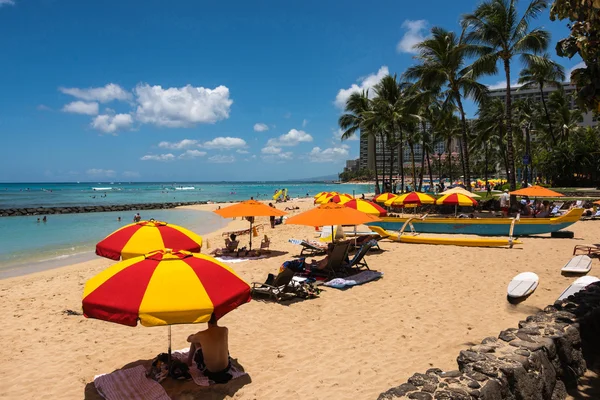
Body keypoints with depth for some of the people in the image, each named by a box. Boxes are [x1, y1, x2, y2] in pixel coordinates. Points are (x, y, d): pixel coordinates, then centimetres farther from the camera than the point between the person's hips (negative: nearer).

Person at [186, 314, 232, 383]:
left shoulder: (201, 335, -17)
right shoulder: (225, 330, -9)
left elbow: (189, 339, 7)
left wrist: (196, 336, 29)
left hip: (208, 371, -2)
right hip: (226, 368, 2)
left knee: (195, 342, 13)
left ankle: (189, 361, 38)